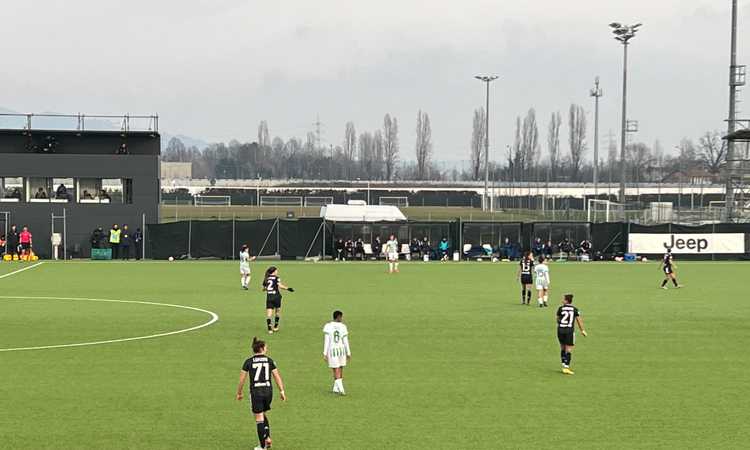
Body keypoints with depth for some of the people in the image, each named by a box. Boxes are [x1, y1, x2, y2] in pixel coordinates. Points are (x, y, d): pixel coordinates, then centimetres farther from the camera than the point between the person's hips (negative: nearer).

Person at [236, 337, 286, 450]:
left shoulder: (248, 362, -3)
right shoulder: (269, 360, 1)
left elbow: (242, 379, -1)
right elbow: (277, 377, 2)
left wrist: (239, 393, 12)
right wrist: (282, 391, 10)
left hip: (256, 392, -2)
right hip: (268, 391, 2)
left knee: (259, 418, 4)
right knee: (264, 415, 23)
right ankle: (267, 438, 9)